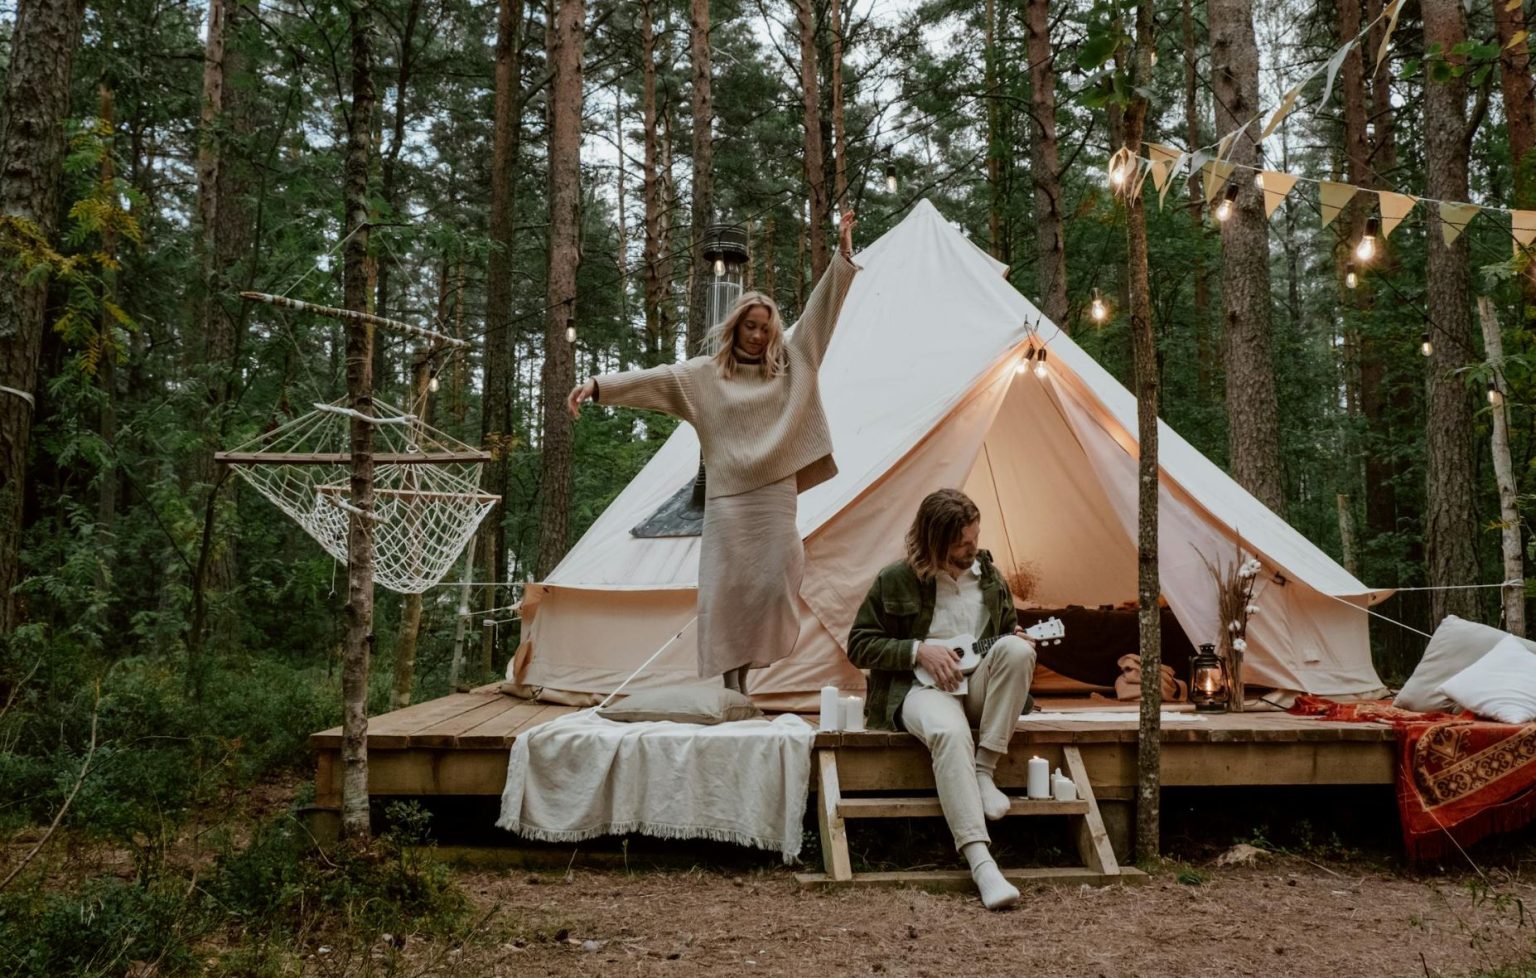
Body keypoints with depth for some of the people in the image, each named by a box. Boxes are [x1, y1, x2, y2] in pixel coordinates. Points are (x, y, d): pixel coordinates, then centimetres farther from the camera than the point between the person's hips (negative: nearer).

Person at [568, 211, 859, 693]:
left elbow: (821, 311, 10)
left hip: (776, 496, 2)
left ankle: (749, 665, 12)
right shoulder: (706, 373, 7)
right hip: (728, 496, -2)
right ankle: (727, 684, 0)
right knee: (726, 588, -4)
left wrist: (844, 252, 5)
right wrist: (598, 386, -16)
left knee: (776, 582, -4)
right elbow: (654, 378, -3)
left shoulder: (789, 365, 12)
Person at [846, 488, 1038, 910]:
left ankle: (983, 772, -23)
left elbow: (1009, 627, 24)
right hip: (921, 687, -4)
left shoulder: (989, 575, 10)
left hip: (976, 688, 5)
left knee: (1016, 649, -29)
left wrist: (1018, 638, -2)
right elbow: (859, 646, -1)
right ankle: (981, 863, -46)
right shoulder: (895, 581, -4)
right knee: (949, 732, -40)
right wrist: (918, 651, -14)